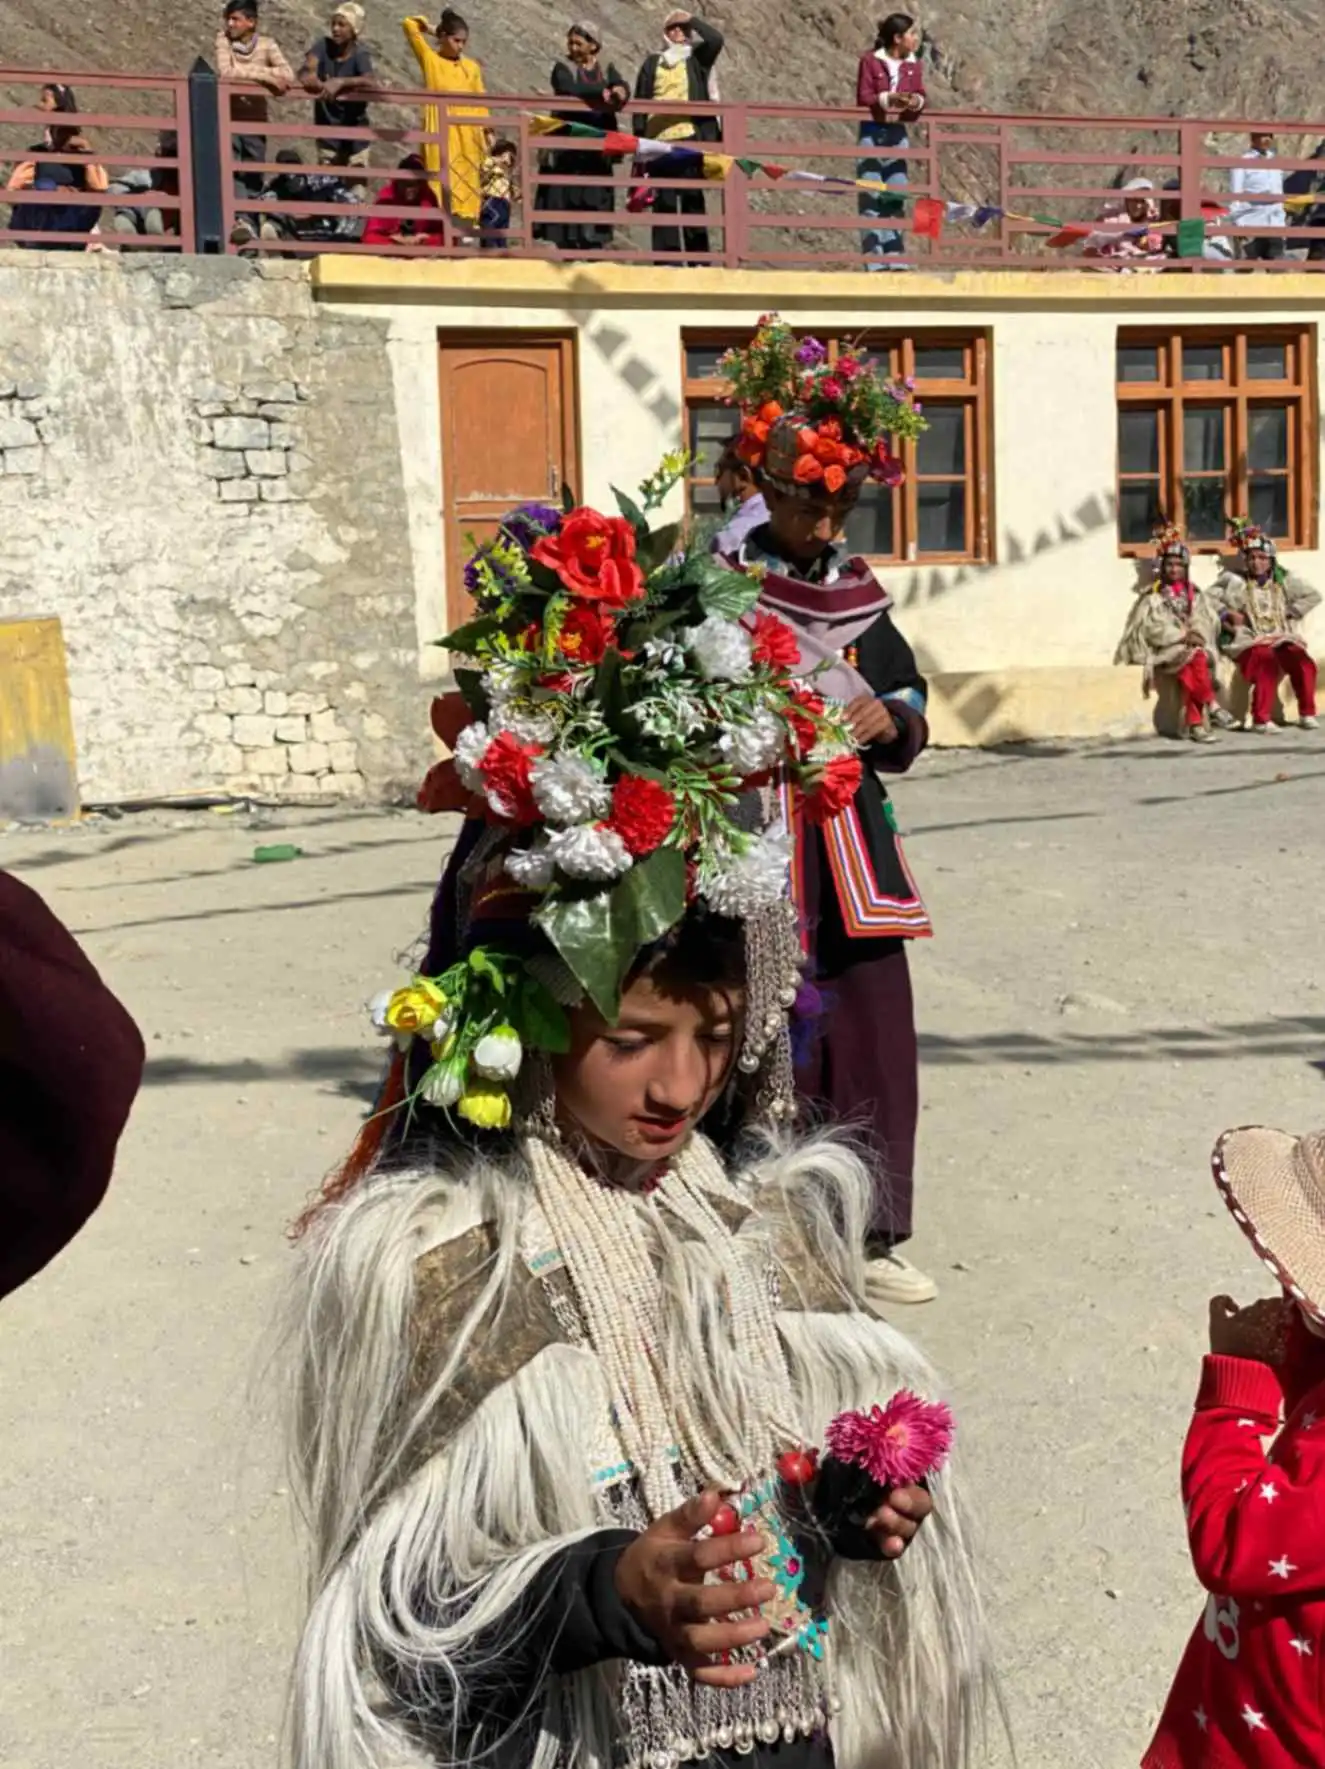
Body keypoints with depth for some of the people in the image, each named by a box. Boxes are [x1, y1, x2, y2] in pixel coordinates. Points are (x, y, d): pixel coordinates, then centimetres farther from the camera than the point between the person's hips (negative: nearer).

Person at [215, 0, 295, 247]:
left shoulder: (267, 44, -4)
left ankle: (250, 220, 17)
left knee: (253, 174, 6)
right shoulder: (223, 41, -4)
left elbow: (288, 75, -17)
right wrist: (264, 74, -20)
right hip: (228, 117, -1)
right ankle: (241, 220, -23)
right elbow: (225, 72, -19)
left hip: (256, 119, 1)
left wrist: (245, 72, -20)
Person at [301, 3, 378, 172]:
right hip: (327, 132, 3)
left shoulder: (360, 53, -12)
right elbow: (306, 76, -15)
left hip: (355, 134, -3)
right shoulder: (324, 46, -3)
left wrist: (340, 82, -39)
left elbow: (371, 82, -32)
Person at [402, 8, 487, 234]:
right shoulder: (430, 60, 3)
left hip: (467, 137, 3)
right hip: (440, 136, -3)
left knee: (467, 191, 3)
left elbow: (480, 102, 11)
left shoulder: (472, 67, 10)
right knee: (441, 190, -7)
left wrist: (487, 132, 5)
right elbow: (409, 25, 2)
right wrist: (430, 26, 13)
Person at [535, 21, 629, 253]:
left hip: (598, 149, 2)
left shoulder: (607, 68, 13)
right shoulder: (563, 68, 6)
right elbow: (569, 91, -16)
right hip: (568, 148, -2)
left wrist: (619, 93, -30)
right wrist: (604, 91, -23)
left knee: (596, 202, -1)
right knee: (566, 200, -8)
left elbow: (623, 88, -7)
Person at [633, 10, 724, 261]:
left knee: (693, 198, -3)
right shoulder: (652, 63, 17)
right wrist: (638, 136, 4)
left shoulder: (697, 59, 13)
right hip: (659, 140, 2)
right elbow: (640, 102, 14)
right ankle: (666, 261, 2)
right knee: (664, 202, 0)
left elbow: (715, 39, -7)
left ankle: (699, 260, -1)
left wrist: (691, 19, 3)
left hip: (690, 138, -2)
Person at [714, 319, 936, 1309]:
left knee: (873, 1035, 6)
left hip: (853, 848, 5)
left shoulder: (860, 594, 11)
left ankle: (868, 1236, 20)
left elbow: (911, 724, 15)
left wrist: (892, 720, -6)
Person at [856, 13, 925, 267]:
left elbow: (920, 94, 5)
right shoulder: (870, 61, -9)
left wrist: (917, 101, -18)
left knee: (896, 196, 7)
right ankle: (875, 261, -5)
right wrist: (889, 98, -27)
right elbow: (863, 97, -13)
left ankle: (895, 257, 13)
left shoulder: (913, 65, 6)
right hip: (872, 132, -5)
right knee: (871, 197, -6)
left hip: (898, 133, 5)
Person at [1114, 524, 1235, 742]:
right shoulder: (1152, 596, 5)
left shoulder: (1195, 594, 17)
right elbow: (1152, 628, -8)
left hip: (1194, 645, 2)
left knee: (1188, 670, -32)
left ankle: (1194, 723, -37)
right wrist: (1182, 636, -18)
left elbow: (1208, 619, 5)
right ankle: (1212, 706, -30)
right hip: (1166, 648, -2)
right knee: (1195, 659, -34)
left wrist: (1196, 634, -16)